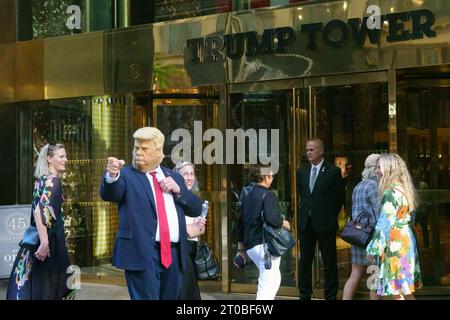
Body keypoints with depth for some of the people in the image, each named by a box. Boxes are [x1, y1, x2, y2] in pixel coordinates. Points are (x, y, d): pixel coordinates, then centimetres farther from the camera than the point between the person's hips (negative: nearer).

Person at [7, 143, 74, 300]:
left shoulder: (41, 180, 11)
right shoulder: (53, 181, -15)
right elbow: (41, 212, -25)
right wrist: (45, 243, -27)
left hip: (35, 238, 9)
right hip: (51, 238, -9)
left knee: (33, 286, 11)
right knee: (46, 288, 0)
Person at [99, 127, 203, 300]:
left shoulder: (173, 177, 16)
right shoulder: (126, 175, 2)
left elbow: (196, 209, 15)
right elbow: (109, 194, -18)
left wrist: (178, 190, -3)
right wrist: (112, 176, -39)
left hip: (174, 253, 5)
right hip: (142, 253, -5)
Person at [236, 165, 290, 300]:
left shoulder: (248, 196, 13)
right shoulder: (267, 195, -11)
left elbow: (241, 222, 16)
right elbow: (272, 218, -27)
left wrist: (241, 248, 23)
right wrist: (284, 223, -6)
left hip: (251, 246, 9)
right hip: (265, 244, -8)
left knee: (275, 278, 22)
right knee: (267, 283, -3)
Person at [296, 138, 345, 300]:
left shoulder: (333, 171, -6)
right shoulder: (302, 171, 8)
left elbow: (340, 197, 0)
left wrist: (330, 214, 4)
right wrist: (307, 209, 13)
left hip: (325, 224, -5)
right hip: (305, 223, 5)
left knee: (329, 262, 3)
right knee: (305, 261, 10)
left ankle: (330, 296, 11)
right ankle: (304, 294, 18)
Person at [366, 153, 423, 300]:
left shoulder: (391, 193, -16)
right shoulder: (403, 189, 12)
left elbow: (384, 224, -19)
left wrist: (373, 249, -14)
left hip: (395, 245, -9)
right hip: (405, 242, 9)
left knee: (405, 292, -5)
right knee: (406, 291, 12)